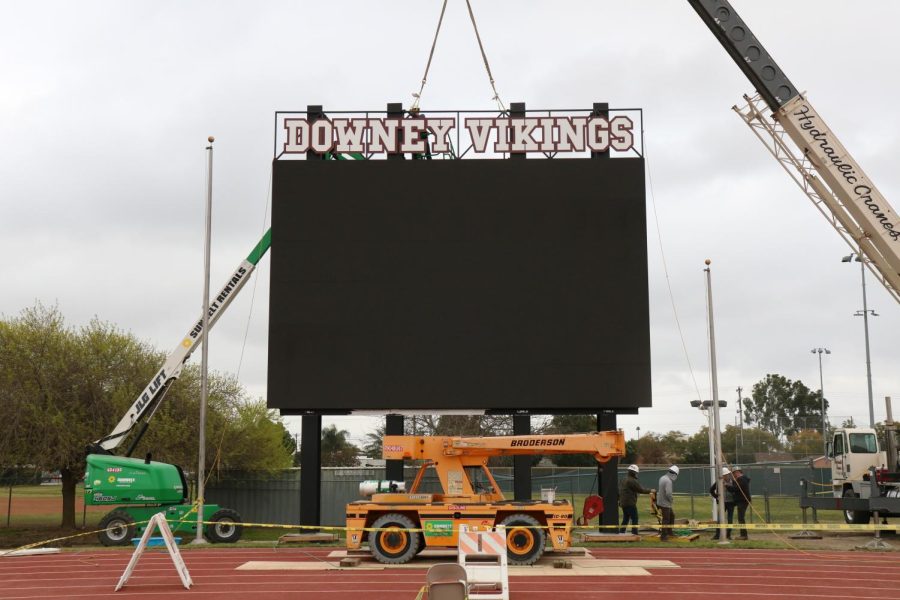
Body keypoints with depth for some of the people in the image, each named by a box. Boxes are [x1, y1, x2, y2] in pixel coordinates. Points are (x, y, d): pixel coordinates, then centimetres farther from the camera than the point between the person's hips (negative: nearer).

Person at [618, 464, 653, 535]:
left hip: (623, 503, 9)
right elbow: (641, 489, -13)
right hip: (630, 503, -9)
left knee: (625, 519, 15)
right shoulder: (632, 481, -15)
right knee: (634, 519, -4)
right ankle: (634, 534, -6)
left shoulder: (623, 480, 14)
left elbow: (618, 492, 20)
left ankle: (621, 533, 14)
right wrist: (650, 491, 1)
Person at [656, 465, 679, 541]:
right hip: (665, 503, -10)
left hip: (661, 501, 10)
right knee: (666, 520, 0)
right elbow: (668, 493, -28)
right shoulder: (668, 481, -23)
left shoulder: (662, 478, 7)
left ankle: (669, 532, 30)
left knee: (671, 515, 22)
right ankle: (663, 536, 7)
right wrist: (672, 500, -10)